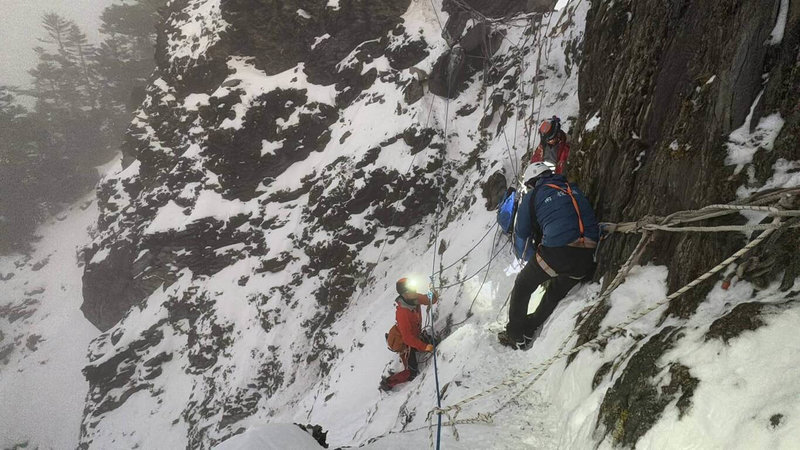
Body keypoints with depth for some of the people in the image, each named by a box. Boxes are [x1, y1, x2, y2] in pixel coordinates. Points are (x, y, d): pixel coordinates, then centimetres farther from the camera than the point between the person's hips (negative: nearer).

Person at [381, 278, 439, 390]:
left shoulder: (414, 298, -17)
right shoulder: (402, 313, -38)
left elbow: (428, 300, -4)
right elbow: (408, 338, -35)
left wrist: (434, 296, -27)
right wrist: (424, 347, -34)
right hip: (404, 344, -7)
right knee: (411, 373, 1)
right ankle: (387, 383, 19)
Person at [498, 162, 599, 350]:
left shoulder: (532, 196, 8)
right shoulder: (574, 189, 20)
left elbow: (522, 235, 13)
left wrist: (531, 257, 31)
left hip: (556, 251, -5)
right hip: (587, 257, 5)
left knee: (522, 287, 19)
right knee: (556, 293, 28)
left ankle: (515, 336, 25)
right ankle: (528, 331, 35)